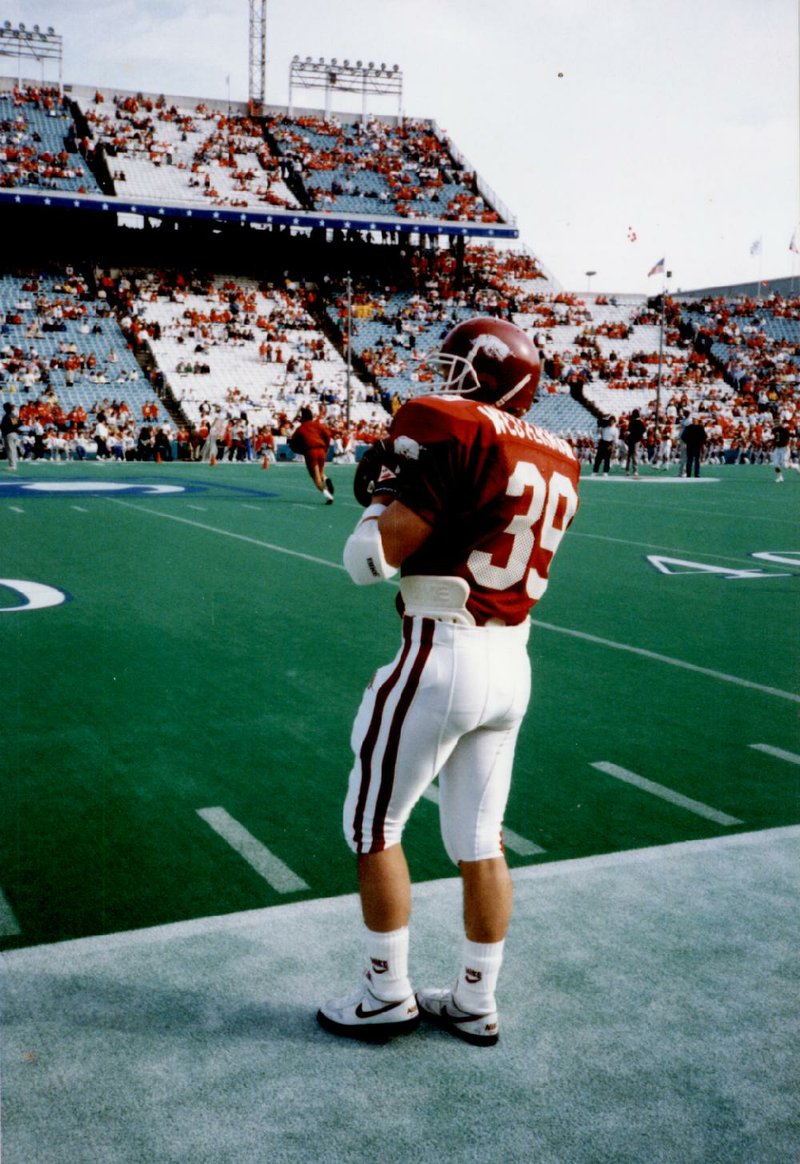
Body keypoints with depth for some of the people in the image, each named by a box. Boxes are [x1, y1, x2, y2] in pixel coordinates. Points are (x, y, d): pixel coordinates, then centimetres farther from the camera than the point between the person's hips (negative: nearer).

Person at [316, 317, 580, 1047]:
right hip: (513, 662, 8)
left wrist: (380, 489, 2)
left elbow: (376, 556, -16)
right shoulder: (556, 463, 9)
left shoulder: (455, 432, -15)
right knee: (480, 841, 16)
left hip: (443, 658, -7)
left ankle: (388, 995, 20)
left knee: (373, 825, 10)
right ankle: (477, 1004, 26)